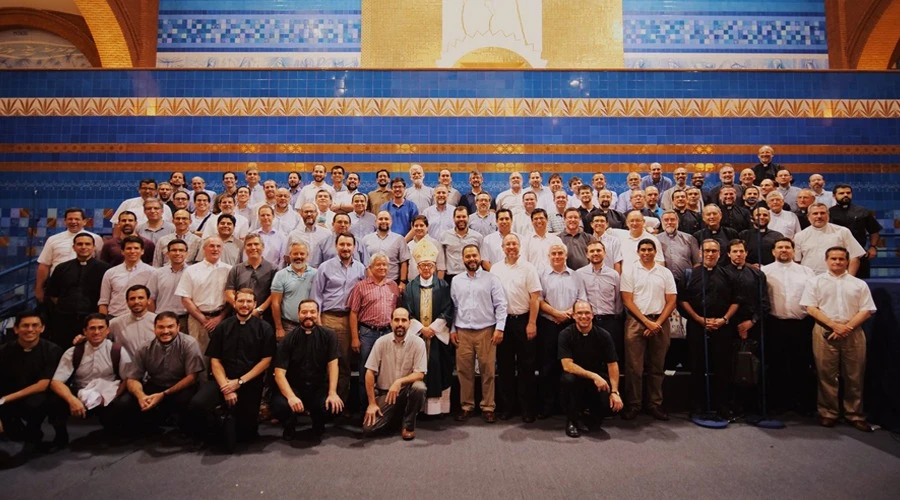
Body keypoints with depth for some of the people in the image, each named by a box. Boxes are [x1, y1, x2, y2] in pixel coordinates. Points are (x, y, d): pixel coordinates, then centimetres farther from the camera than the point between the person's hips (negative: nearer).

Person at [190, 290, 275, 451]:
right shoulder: (222, 327, 6)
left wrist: (239, 381, -12)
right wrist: (225, 386, -13)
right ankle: (217, 428, 5)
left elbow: (266, 360, -4)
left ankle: (229, 423, 30)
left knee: (245, 433, -6)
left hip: (250, 383, -1)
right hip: (224, 380, 1)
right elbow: (215, 361, 2)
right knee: (197, 403, -27)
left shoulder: (264, 329, 0)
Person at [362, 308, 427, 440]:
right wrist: (372, 403, -9)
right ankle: (395, 413, 16)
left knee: (419, 387, -34)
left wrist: (399, 382, -31)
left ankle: (409, 424, -6)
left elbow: (420, 374, -13)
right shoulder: (381, 342, -7)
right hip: (384, 392, 1)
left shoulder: (418, 343, -10)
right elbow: (370, 372, -5)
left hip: (406, 390, -1)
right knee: (368, 427, -17)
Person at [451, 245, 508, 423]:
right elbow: (453, 306, 11)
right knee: (464, 370, 6)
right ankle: (466, 405, 20)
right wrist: (452, 329, 6)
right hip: (462, 332, 3)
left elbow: (501, 305, -3)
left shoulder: (491, 279, 0)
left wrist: (499, 328, -9)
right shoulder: (456, 281, 10)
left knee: (487, 370, 2)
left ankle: (488, 407, 15)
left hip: (486, 331, -2)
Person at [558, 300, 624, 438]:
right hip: (575, 379, -2)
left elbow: (612, 365, -6)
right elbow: (567, 365, -21)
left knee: (612, 404, -25)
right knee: (568, 379, -36)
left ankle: (592, 415, 14)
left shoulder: (603, 335, -6)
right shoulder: (566, 334, -12)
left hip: (598, 381, 2)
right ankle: (572, 420, -9)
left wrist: (615, 392, -17)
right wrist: (594, 376, -28)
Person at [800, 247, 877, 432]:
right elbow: (811, 308, -1)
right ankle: (828, 413, 11)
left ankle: (855, 414, 16)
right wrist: (834, 325, -11)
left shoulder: (859, 284, 12)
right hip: (825, 333, -1)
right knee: (826, 375, 2)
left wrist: (847, 327, -9)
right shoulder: (815, 282, 7)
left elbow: (866, 310, 5)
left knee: (854, 376, 5)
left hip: (853, 333, 2)